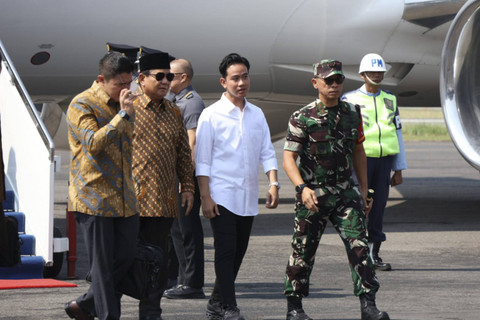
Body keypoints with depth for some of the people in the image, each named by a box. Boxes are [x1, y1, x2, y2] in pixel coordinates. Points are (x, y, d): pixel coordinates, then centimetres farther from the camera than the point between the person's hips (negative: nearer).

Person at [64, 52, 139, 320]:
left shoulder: (122, 105, 14)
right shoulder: (82, 105, -9)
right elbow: (94, 143, -24)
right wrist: (123, 114, -25)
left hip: (124, 198, 7)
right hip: (94, 197, -7)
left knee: (126, 257, 4)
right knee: (103, 265, -4)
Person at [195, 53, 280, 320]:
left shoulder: (257, 114, 12)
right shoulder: (211, 115, -4)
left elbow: (267, 152, 13)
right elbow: (202, 160, -4)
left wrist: (273, 184, -1)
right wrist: (205, 197, -10)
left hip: (248, 197, 5)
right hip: (222, 195, -5)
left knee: (238, 252, 8)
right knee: (226, 251, -11)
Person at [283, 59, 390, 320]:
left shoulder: (352, 114, 8)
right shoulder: (302, 118, -6)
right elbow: (288, 158, -11)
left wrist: (363, 190, 18)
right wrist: (302, 188, -26)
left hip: (345, 193, 3)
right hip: (313, 195, -3)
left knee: (359, 245, -9)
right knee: (303, 251, 5)